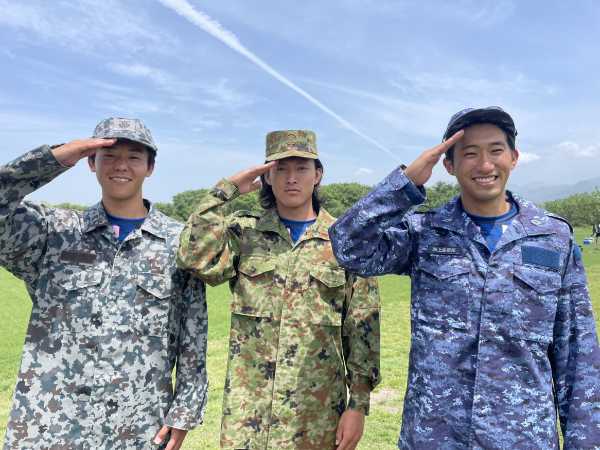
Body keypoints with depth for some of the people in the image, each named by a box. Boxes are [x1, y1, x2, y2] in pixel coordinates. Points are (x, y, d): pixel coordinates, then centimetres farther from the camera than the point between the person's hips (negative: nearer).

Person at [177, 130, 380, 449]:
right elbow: (195, 258, -18)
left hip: (317, 410, 0)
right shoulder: (243, 231, 1)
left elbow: (362, 329, -1)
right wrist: (227, 189, -12)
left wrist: (358, 404, -4)